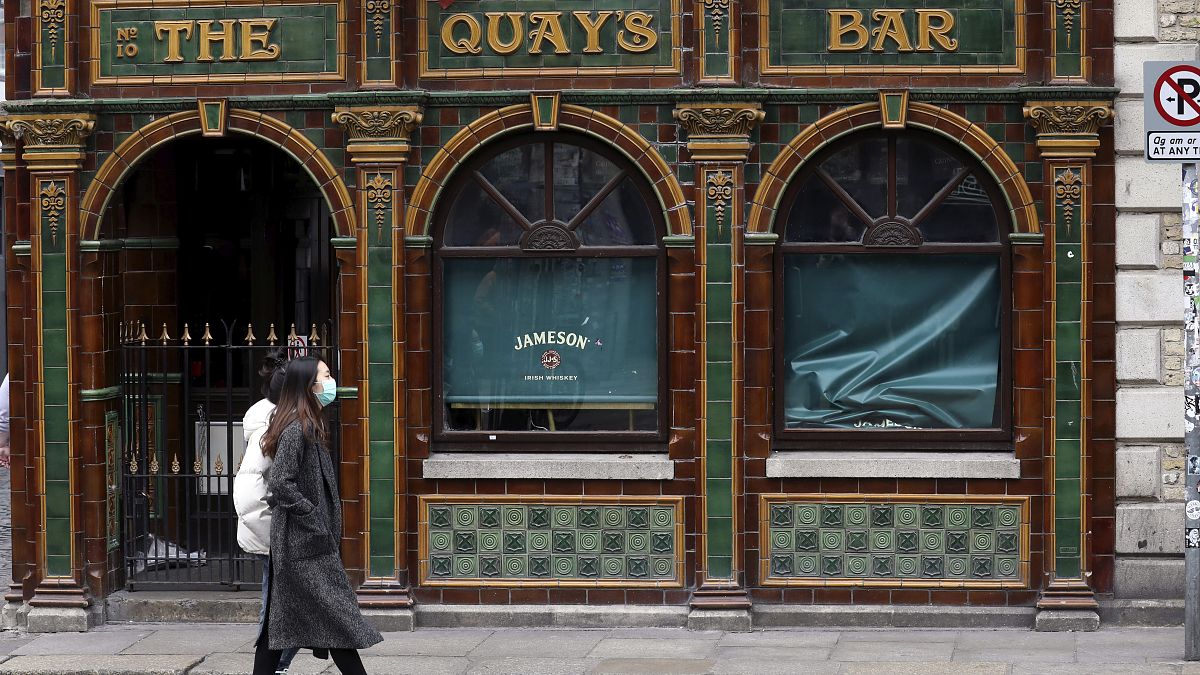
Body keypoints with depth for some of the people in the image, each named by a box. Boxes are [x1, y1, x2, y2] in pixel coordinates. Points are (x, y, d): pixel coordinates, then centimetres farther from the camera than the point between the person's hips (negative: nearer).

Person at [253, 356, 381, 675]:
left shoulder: (307, 426, 14)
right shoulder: (297, 429, -17)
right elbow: (280, 483, -24)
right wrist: (315, 520, -18)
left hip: (294, 541, 10)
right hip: (305, 541, -10)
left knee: (281, 619, 10)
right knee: (337, 614, -6)